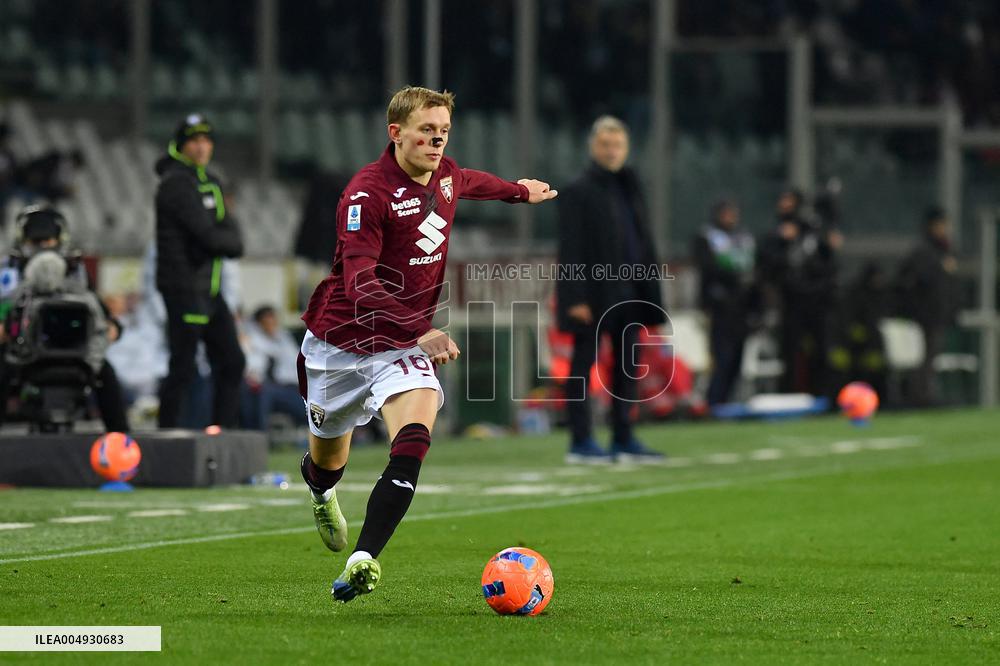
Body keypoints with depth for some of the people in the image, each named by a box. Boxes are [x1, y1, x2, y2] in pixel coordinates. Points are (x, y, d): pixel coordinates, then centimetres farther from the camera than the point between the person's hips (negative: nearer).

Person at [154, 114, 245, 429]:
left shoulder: (210, 182, 16)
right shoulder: (177, 182, -13)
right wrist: (231, 241, -3)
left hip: (210, 290, 9)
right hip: (184, 287, -9)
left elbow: (232, 241, 9)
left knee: (231, 362, 11)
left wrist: (224, 240, -11)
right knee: (183, 368, -8)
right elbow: (209, 237, -21)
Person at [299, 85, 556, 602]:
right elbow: (361, 283, -34)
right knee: (329, 457, 17)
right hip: (342, 343, -4)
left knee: (413, 441, -25)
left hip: (405, 346, 4)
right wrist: (422, 332, -47)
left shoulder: (445, 176, -1)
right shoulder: (368, 193, -23)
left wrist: (518, 190, 45)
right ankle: (321, 491, 57)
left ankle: (363, 561, -31)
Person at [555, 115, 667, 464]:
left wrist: (649, 290, 13)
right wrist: (576, 297, -17)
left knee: (628, 366, 10)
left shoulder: (629, 188, 15)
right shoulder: (579, 191, -7)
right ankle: (580, 442, 0)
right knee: (584, 363, -3)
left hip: (628, 292, 7)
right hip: (593, 292, -7)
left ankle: (623, 439, 16)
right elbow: (570, 248, -11)